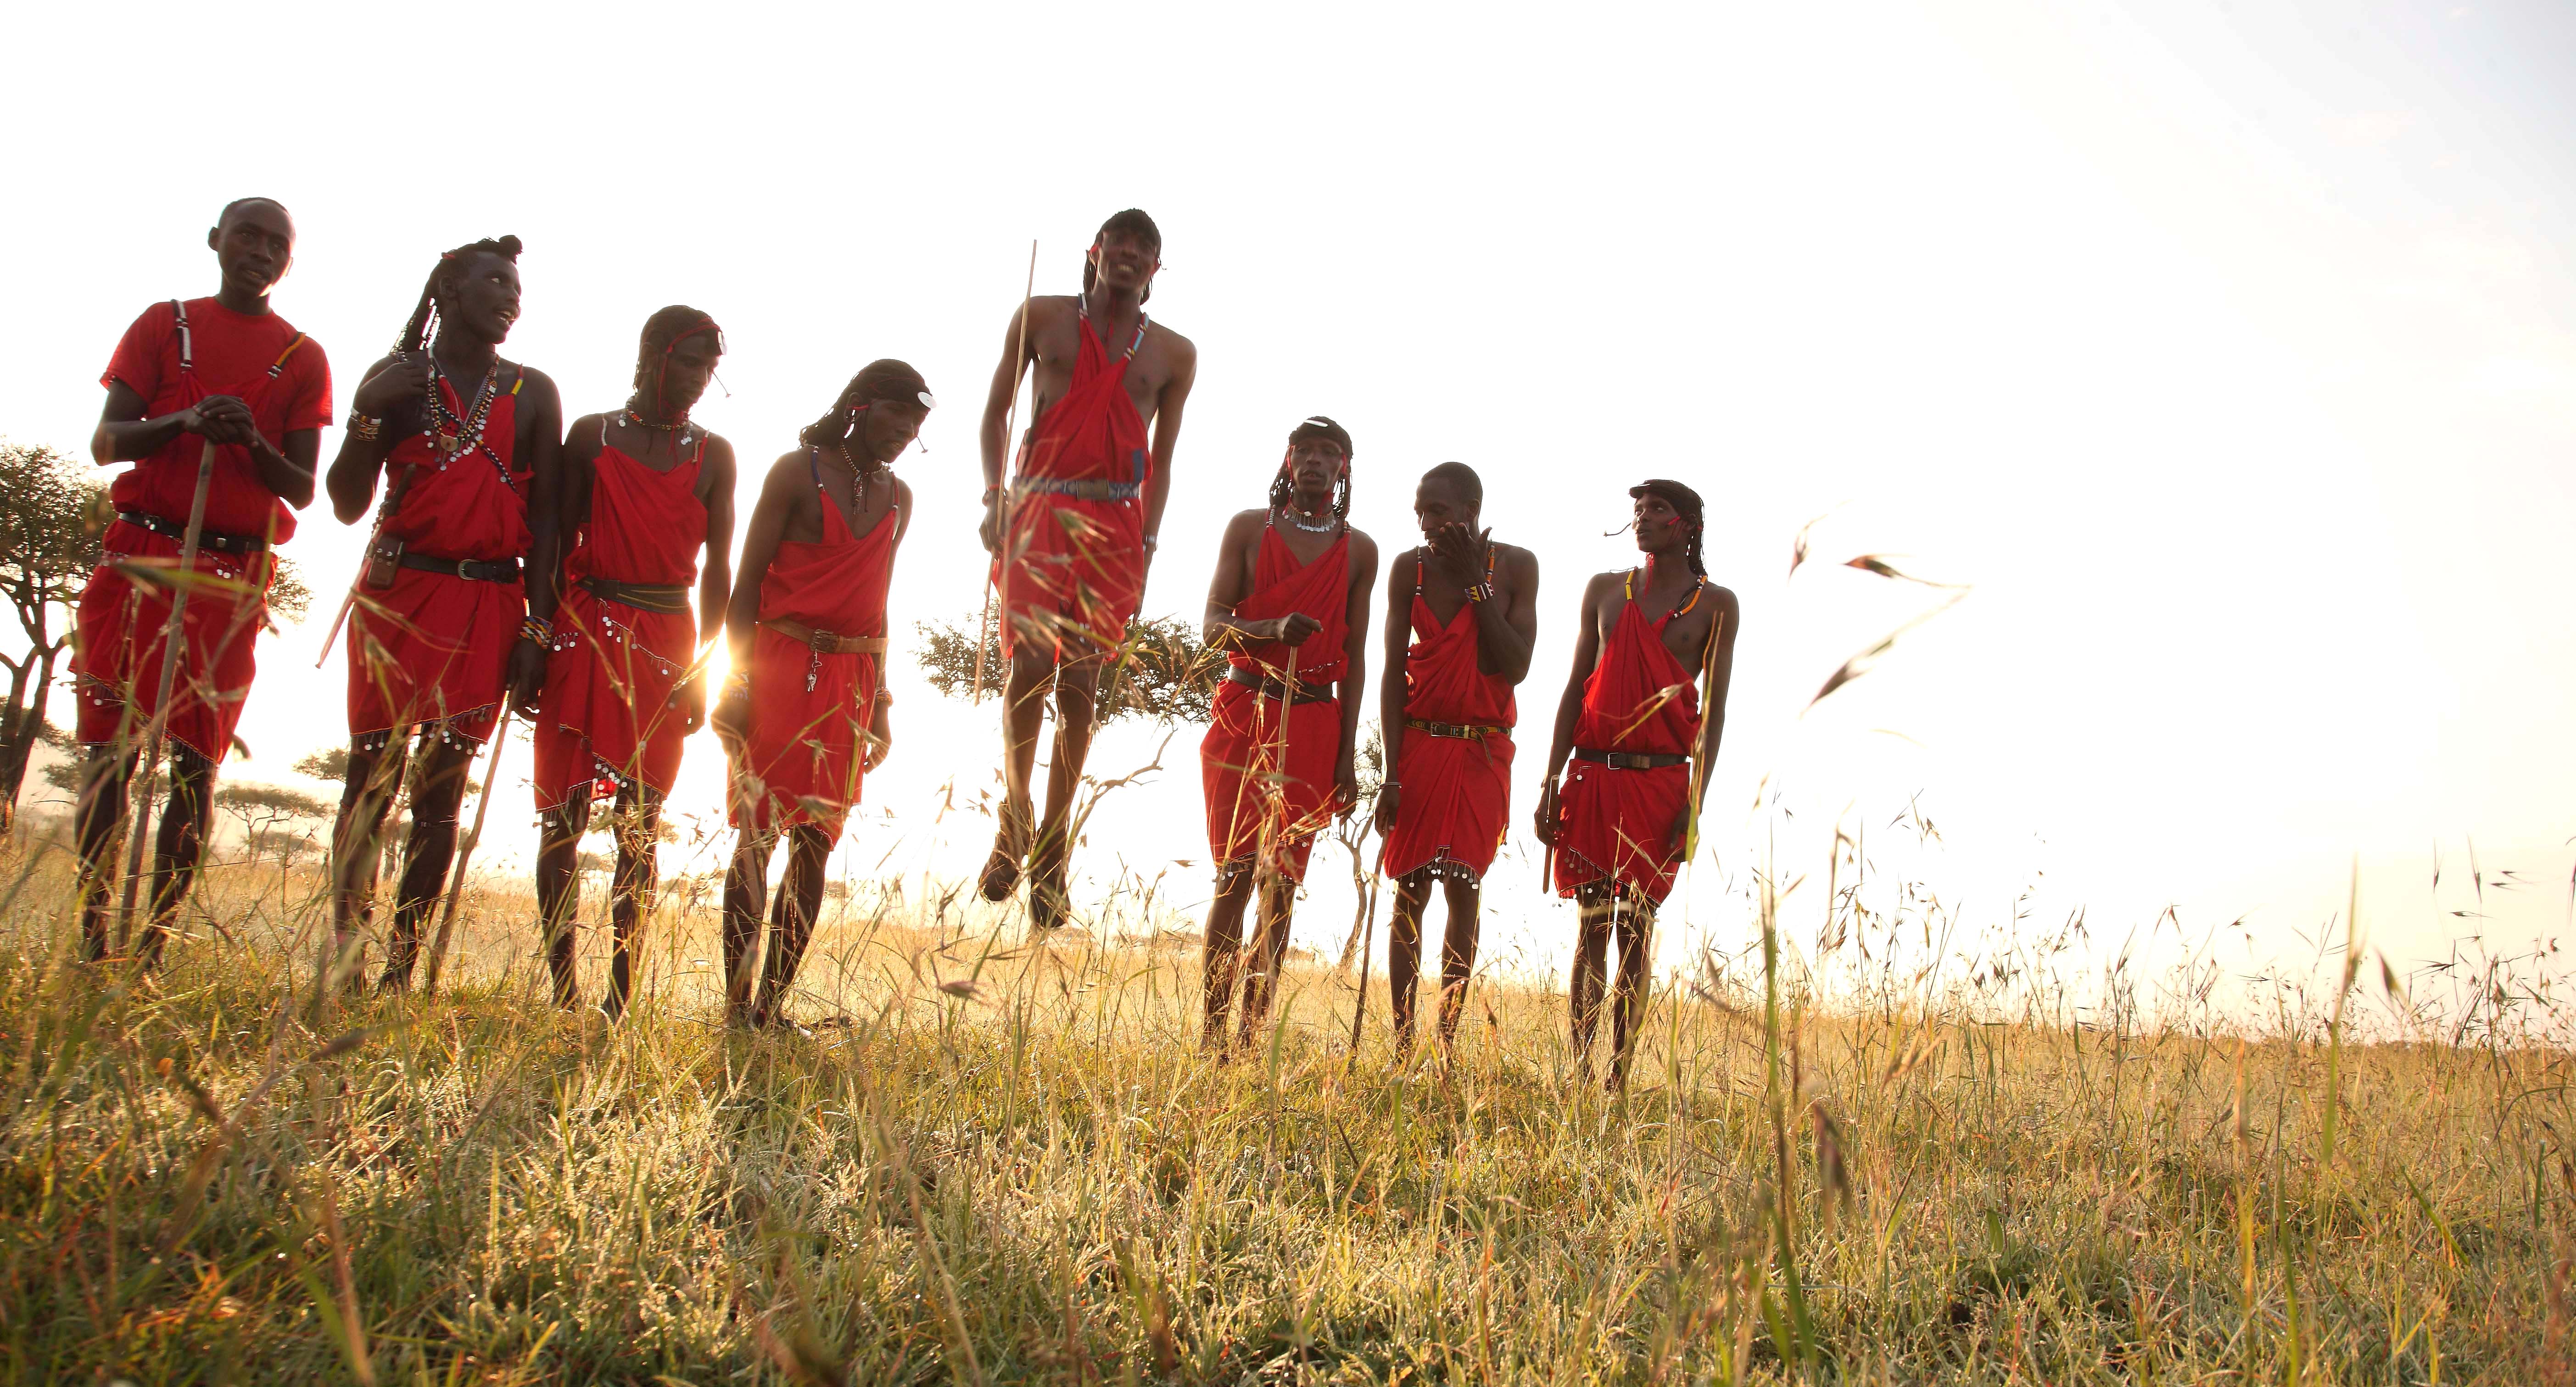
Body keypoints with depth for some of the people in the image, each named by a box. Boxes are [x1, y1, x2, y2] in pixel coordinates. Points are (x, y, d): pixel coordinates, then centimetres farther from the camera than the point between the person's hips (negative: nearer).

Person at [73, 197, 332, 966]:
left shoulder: (303, 358, 10)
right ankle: (92, 936, -1)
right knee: (109, 743, -4)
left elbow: (302, 491, 6)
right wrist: (183, 423, -15)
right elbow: (105, 441, 4)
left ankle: (155, 940, 0)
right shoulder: (164, 325, 12)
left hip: (235, 575, 0)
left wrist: (252, 444, -14)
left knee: (197, 758, -3)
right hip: (140, 550, 1)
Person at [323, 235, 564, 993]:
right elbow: (348, 506, 6)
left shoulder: (532, 392, 9)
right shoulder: (395, 377, 8)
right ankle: (343, 955, 4)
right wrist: (366, 419, -10)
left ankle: (401, 966, 3)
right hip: (398, 591, 0)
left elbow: (546, 517, 6)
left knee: (442, 787, -2)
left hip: (488, 604, 0)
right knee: (372, 775, -3)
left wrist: (537, 630, -1)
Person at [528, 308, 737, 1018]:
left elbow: (718, 567, 9)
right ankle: (561, 992, 1)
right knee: (563, 812, -4)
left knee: (640, 825, 0)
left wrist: (700, 666, 4)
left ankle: (621, 995, 2)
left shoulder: (714, 455, 9)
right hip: (585, 631, 0)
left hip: (666, 642, 1)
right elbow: (553, 542, 7)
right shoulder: (592, 434, 8)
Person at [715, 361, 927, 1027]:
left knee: (815, 843, 3)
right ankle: (737, 1005, 0)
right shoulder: (798, 471, -1)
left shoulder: (899, 497, 14)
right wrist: (739, 680, -11)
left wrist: (880, 702, 16)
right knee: (756, 837, -4)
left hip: (851, 680, 5)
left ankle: (773, 1005, 8)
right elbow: (747, 581, -3)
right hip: (782, 667, -5)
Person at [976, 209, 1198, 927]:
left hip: (1117, 524, 1)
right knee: (1031, 660, -17)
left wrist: (1147, 546, 5)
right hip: (1041, 507, -1)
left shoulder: (1175, 354, 13)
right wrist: (993, 499, 0)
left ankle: (1052, 848, 7)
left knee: (1081, 686, -1)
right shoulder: (1043, 318, 10)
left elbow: (1163, 459, 15)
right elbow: (995, 412, 13)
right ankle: (1013, 822, 2)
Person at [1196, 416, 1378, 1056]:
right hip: (1245, 710, -1)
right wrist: (1274, 630, -21)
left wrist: (1347, 753, 3)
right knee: (1236, 874, -5)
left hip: (1315, 721, 1)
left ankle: (1253, 1033, 6)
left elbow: (1355, 656, 9)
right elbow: (1213, 625, 0)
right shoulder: (1249, 527, 7)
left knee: (1283, 883, 1)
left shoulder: (1359, 550, 10)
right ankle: (1211, 1032, -1)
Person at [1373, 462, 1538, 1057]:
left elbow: (1516, 667, -9)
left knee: (1464, 891, 1)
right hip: (1420, 743, 0)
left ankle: (1448, 1041, 7)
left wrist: (1475, 583, -13)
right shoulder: (1410, 567, -1)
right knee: (1411, 891, -2)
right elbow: (1393, 673, -2)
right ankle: (1402, 1043, 3)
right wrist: (1392, 774, -7)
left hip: (1484, 752, 0)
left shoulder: (1515, 565, -1)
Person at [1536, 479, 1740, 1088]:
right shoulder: (1605, 589, 12)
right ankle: (1579, 1071, 7)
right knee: (1592, 924, 3)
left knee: (1636, 924, -1)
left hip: (1663, 780, -2)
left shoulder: (1715, 604, 5)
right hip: (1595, 773, 2)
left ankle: (1620, 1074, 4)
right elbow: (1575, 689, 11)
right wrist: (1551, 783, 4)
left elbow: (1716, 707, 2)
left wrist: (1697, 799, -7)